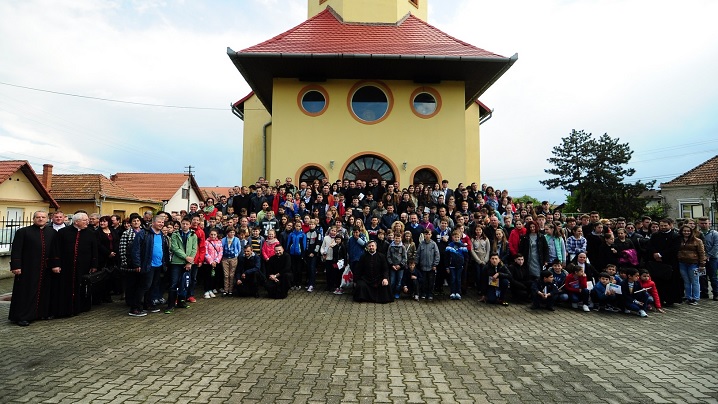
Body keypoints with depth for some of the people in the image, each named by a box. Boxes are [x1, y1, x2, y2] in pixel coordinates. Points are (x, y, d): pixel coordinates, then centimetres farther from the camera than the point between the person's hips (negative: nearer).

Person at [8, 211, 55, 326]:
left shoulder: (52, 232, 8)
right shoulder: (23, 232, -1)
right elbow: (16, 250, -5)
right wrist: (16, 266, -13)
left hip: (46, 269, 3)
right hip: (28, 269, -3)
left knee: (44, 291, 11)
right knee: (26, 292, 3)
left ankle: (42, 313, 23)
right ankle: (22, 317, 11)